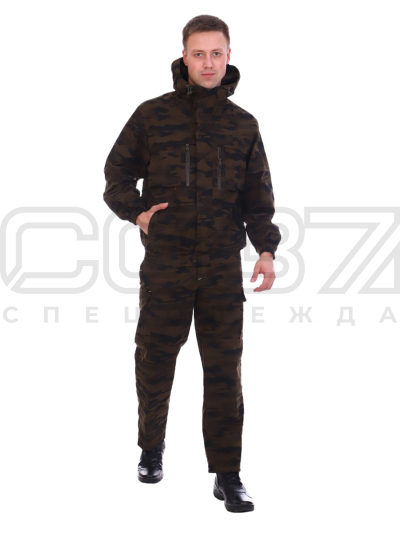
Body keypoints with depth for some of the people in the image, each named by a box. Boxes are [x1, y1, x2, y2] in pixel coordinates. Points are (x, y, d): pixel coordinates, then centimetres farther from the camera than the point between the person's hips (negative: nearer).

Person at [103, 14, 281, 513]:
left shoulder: (243, 125, 6)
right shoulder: (153, 114, 0)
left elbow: (257, 197, 6)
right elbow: (118, 173, 7)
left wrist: (266, 250, -9)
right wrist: (136, 212, -12)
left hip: (223, 267, 1)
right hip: (165, 263, -1)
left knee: (224, 370, -1)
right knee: (155, 363, 7)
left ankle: (227, 476, 6)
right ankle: (152, 446, 34)